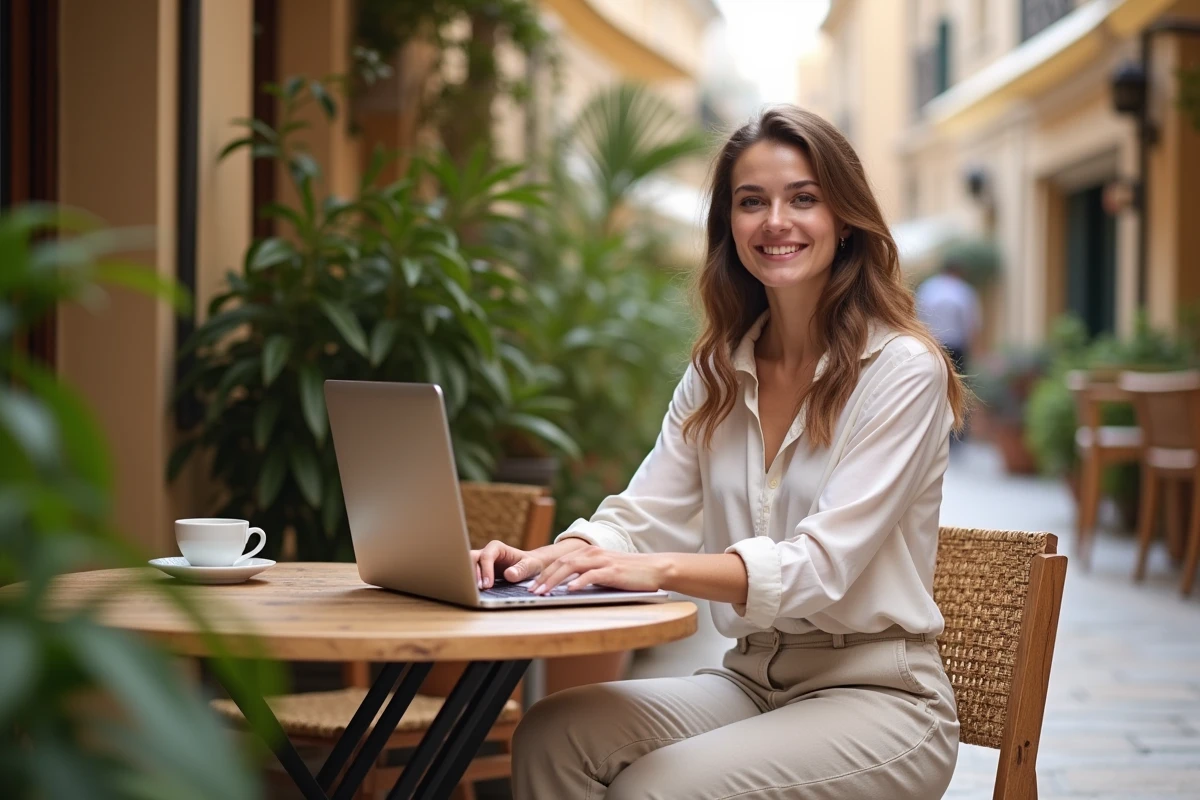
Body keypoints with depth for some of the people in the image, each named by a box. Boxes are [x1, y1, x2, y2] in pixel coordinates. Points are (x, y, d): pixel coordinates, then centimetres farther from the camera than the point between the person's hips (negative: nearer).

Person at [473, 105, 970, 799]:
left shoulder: (903, 371, -11)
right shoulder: (718, 373, 10)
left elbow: (822, 565, -21)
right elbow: (643, 518, 3)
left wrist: (664, 568, -37)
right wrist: (547, 559, -20)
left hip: (875, 698, -5)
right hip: (751, 681, 6)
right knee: (551, 737, -20)